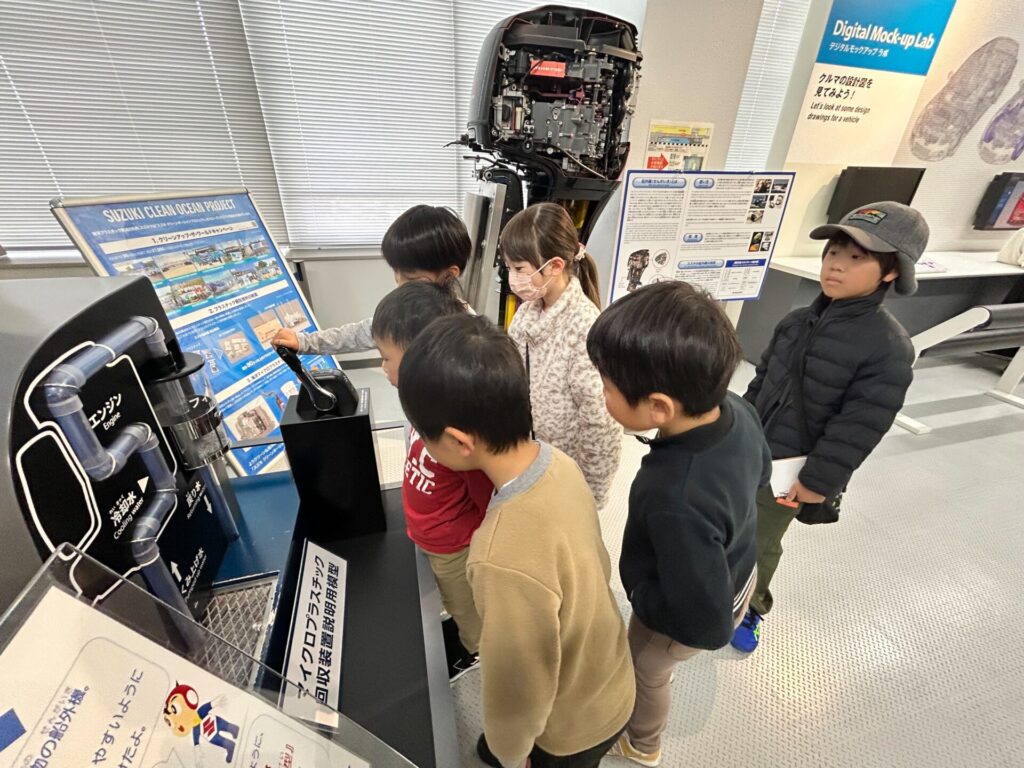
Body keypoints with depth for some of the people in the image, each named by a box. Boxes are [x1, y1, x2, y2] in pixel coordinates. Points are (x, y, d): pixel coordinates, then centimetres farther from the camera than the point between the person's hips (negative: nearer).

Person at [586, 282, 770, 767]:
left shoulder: (676, 503, -48)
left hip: (686, 619, -6)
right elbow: (761, 473, -2)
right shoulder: (737, 410, -24)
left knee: (645, 672, 28)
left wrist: (638, 595, -17)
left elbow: (706, 624, -33)